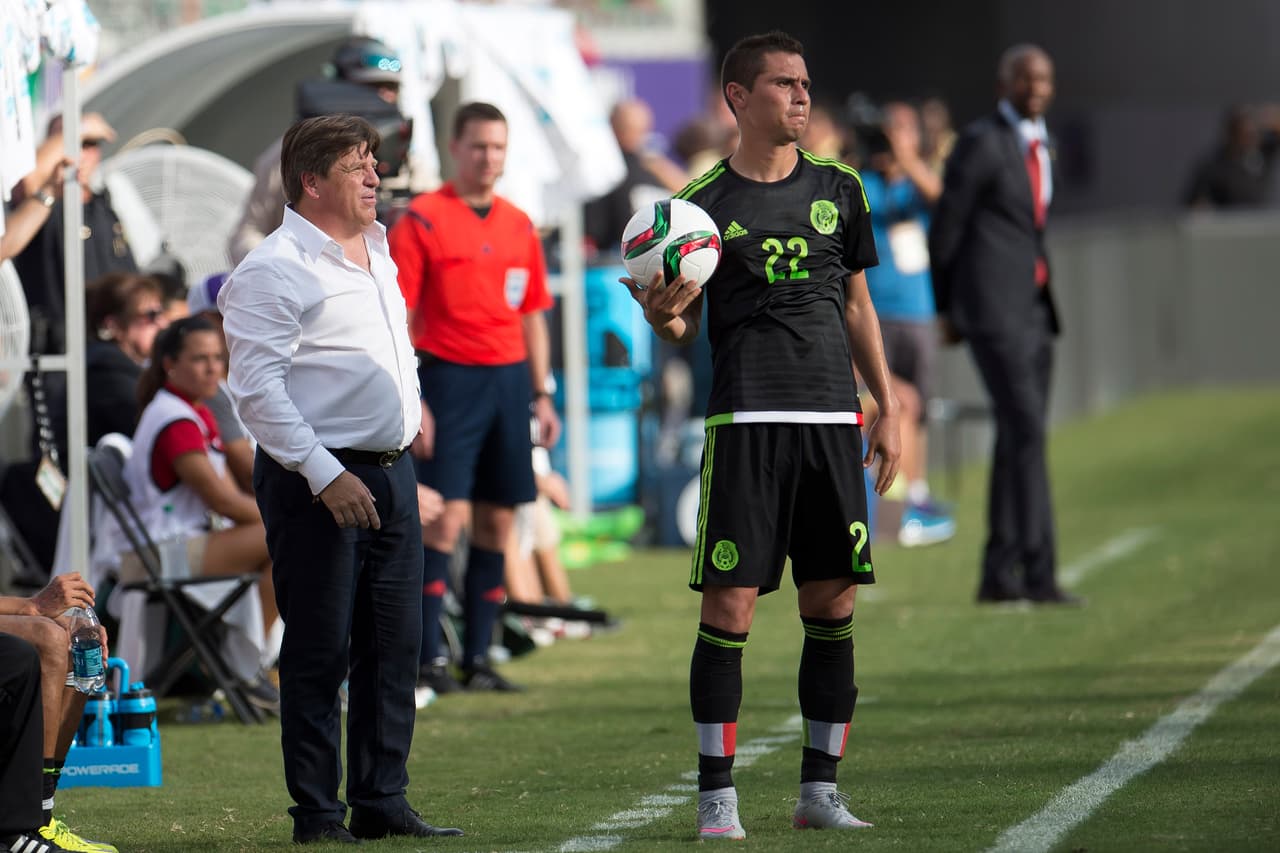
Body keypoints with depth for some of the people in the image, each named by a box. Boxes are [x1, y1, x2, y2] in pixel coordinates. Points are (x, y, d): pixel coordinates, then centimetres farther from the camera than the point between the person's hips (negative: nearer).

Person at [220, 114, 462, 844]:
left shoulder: (377, 252, 15)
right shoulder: (276, 270, -12)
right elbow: (256, 387, -17)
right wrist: (324, 474, -21)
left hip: (390, 470, 8)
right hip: (316, 480, -8)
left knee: (394, 645, 8)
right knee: (319, 653, -5)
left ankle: (383, 803, 15)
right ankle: (318, 815, 0)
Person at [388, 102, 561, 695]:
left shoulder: (518, 225, 13)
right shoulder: (421, 220, -4)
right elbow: (396, 318, -7)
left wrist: (541, 394, 13)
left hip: (510, 379, 6)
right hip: (449, 377, -6)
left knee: (497, 522, 5)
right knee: (447, 517, -11)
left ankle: (478, 658, 11)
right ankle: (429, 659, -8)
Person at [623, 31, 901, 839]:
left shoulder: (838, 188, 11)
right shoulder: (706, 201, 1)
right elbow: (683, 327, 4)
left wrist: (888, 407, 14)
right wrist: (663, 314, -20)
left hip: (833, 417, 4)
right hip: (746, 421, -4)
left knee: (834, 605, 4)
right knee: (730, 603, -7)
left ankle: (821, 789, 12)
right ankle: (717, 795, -3)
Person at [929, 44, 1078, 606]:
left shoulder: (1039, 145, 16)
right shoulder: (980, 142, -9)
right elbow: (945, 228, -5)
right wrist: (947, 309, 1)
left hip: (1034, 307, 8)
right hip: (993, 307, -8)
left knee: (1019, 440, 8)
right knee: (1026, 432, -16)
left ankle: (998, 575, 12)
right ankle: (1039, 572, -19)